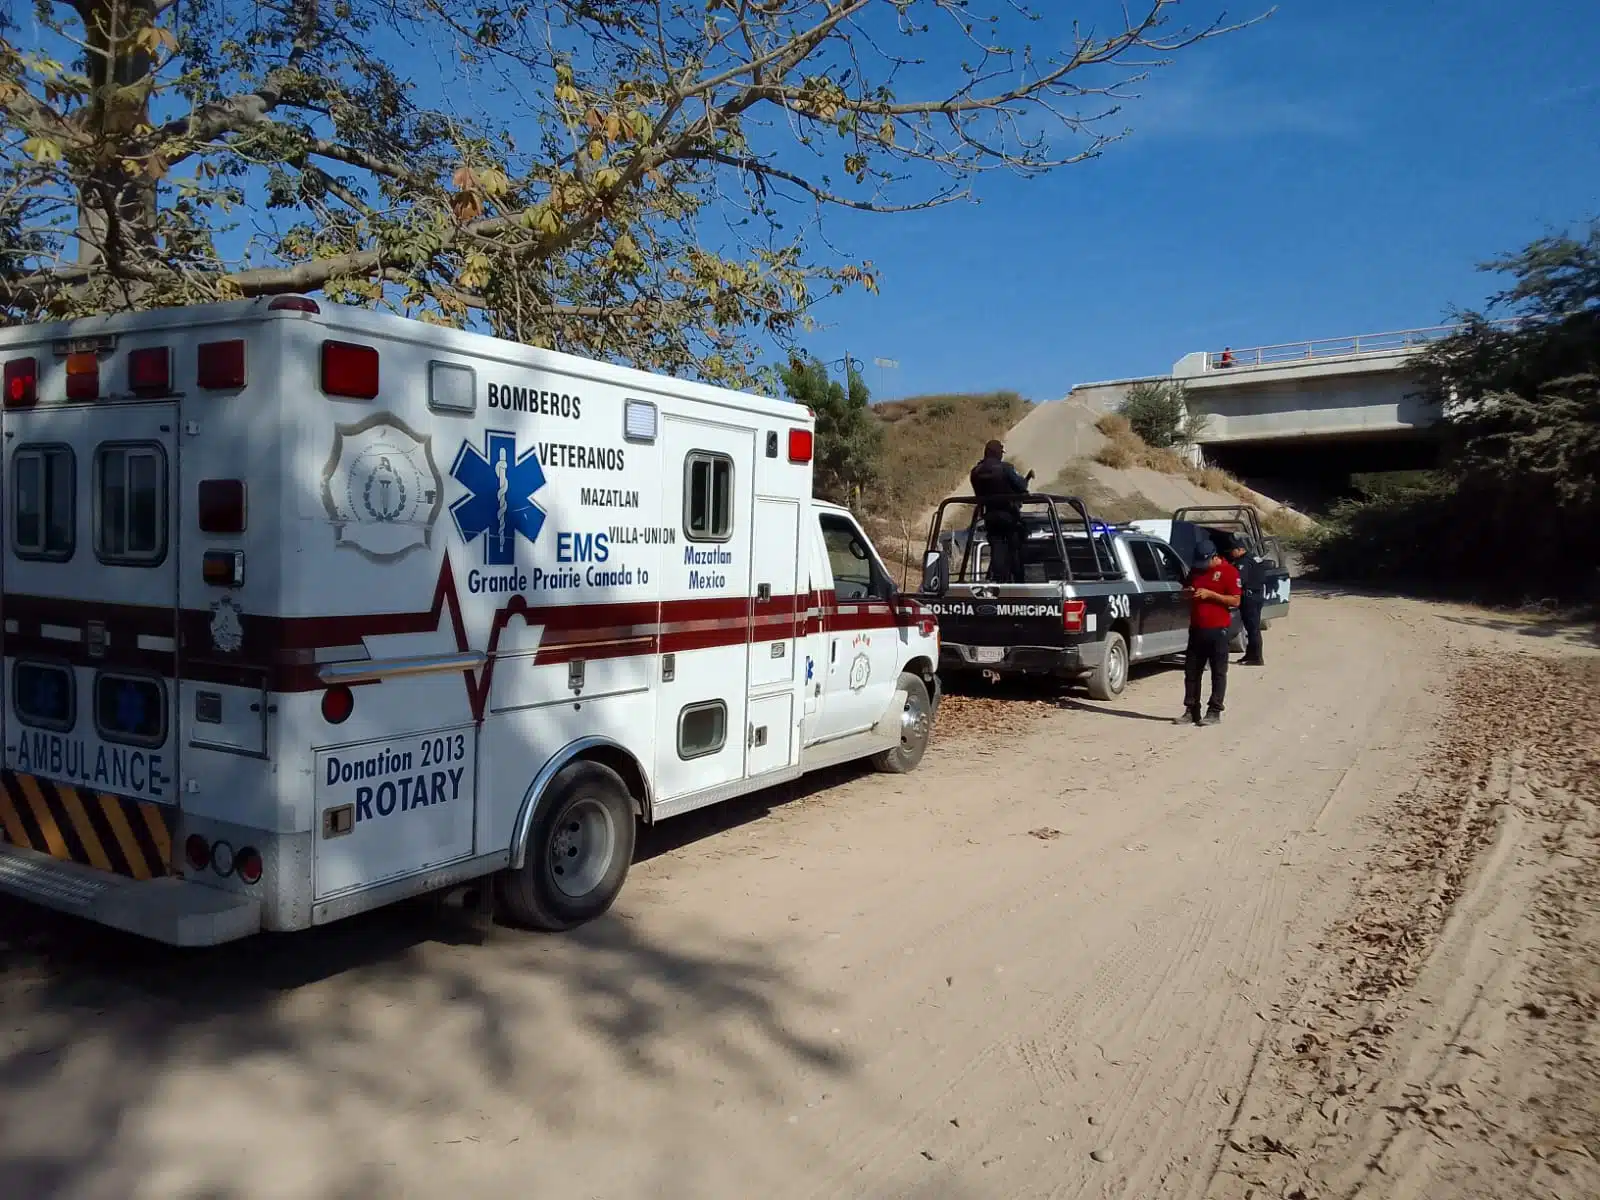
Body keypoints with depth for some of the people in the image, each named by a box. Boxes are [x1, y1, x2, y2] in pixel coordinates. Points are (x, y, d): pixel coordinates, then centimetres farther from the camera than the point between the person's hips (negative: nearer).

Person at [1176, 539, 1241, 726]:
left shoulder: (1228, 571, -7)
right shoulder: (1196, 570, 12)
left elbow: (1235, 600, -11)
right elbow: (1186, 590, 24)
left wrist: (1210, 594, -18)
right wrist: (1188, 592, 0)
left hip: (1217, 629, -6)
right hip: (1196, 628, 7)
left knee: (1218, 672, 1)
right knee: (1191, 671, 7)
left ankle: (1214, 711, 5)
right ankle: (1191, 710, 13)